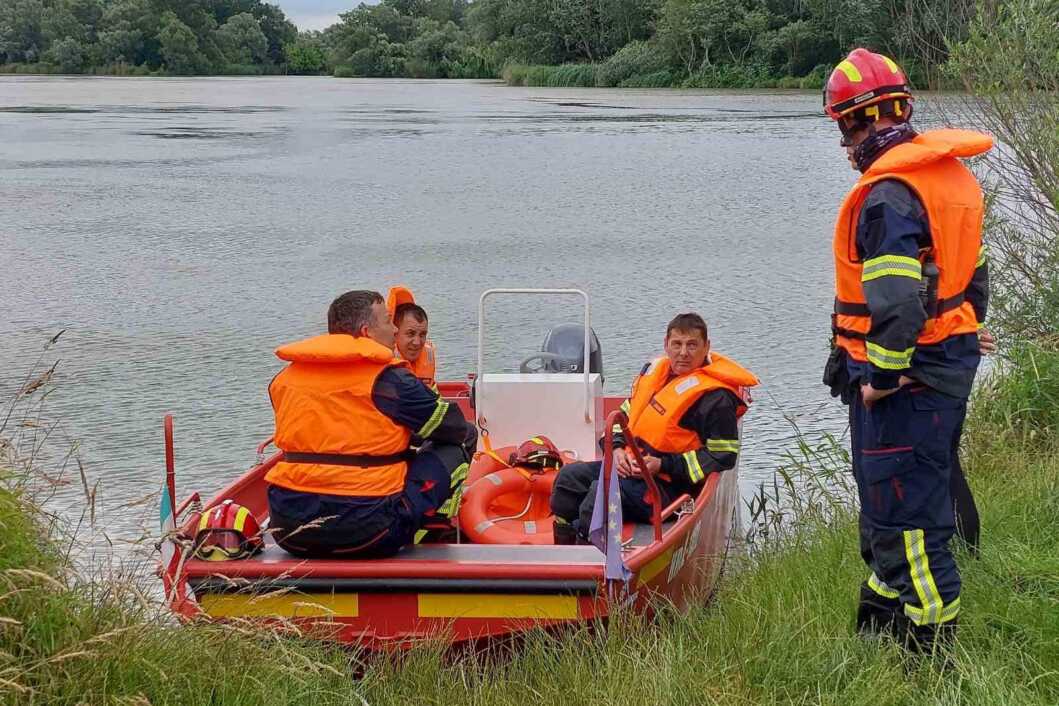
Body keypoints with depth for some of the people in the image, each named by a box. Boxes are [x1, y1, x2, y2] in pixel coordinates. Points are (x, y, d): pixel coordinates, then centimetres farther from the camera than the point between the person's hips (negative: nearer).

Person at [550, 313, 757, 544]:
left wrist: (663, 465, -18)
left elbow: (723, 457, -15)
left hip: (667, 486, -8)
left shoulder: (715, 397, -11)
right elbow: (625, 414, 23)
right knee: (570, 476, -9)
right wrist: (618, 448, 1)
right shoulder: (656, 370, 13)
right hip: (627, 464, 8)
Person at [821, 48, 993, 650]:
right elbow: (972, 271, 18)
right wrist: (966, 334, 25)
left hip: (906, 379, -10)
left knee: (905, 517, -2)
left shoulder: (888, 193, -21)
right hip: (953, 363, 10)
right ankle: (882, 616, 36)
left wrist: (882, 377, -19)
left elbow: (897, 301, -28)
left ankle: (933, 653, 4)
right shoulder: (953, 174, 10)